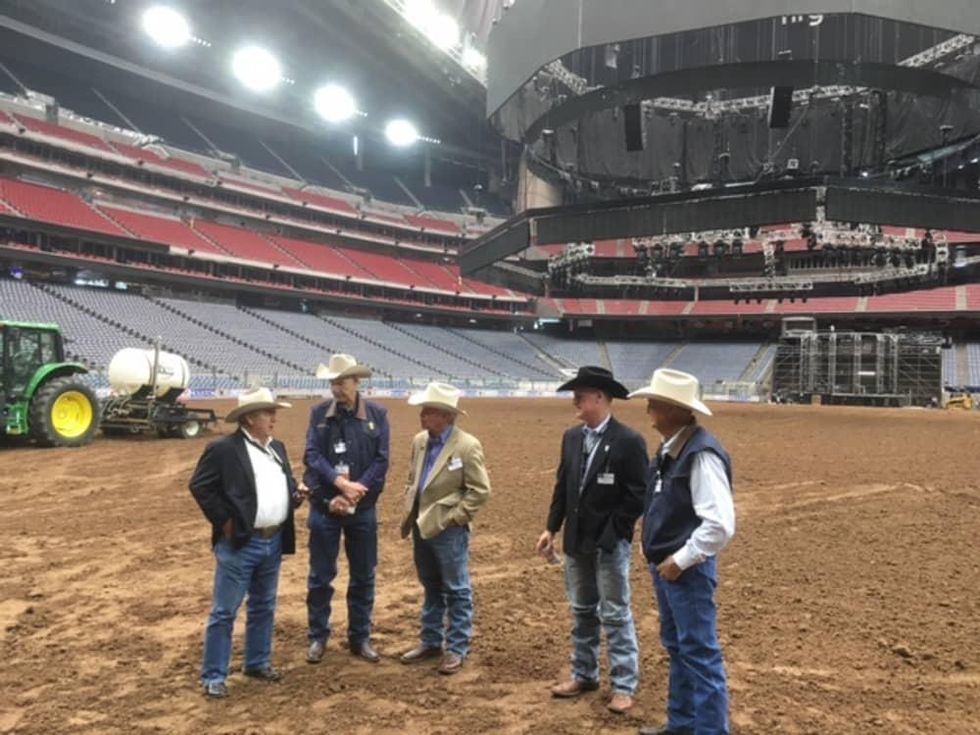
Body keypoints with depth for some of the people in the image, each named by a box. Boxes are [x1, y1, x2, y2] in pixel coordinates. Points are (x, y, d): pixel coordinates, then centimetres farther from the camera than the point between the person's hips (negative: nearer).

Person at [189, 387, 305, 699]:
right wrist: (224, 520, -14)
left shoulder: (277, 447, 10)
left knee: (264, 607, 18)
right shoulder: (223, 448, -12)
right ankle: (213, 676, 12)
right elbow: (199, 486, -12)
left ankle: (258, 662, 33)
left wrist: (297, 493, -3)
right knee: (224, 612, 1)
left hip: (273, 542, 7)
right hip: (239, 544, -7)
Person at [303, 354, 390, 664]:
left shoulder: (377, 414, -3)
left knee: (363, 576, 10)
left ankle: (360, 637, 25)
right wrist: (340, 482, -22)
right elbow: (312, 456, -9)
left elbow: (381, 461, -7)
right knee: (320, 576, 8)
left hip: (363, 508, 0)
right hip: (325, 506, 0)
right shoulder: (319, 413, -1)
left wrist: (354, 493, -17)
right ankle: (318, 637, 24)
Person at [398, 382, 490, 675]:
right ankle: (430, 642, 31)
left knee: (457, 592, 6)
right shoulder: (419, 441, 5)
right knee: (431, 588, 19)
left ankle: (456, 649, 18)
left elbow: (480, 491, -14)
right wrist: (409, 513, 9)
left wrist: (453, 517, -14)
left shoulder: (467, 446, -16)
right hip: (421, 526, 7)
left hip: (448, 530, -7)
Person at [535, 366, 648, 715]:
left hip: (610, 543, -6)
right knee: (581, 612, 17)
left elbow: (638, 496, -13)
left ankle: (624, 685, 16)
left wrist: (611, 532, -16)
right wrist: (552, 527, 7)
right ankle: (584, 675, 31)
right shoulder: (571, 437, 6)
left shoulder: (629, 441, -13)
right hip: (576, 541, 6)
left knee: (615, 615, 3)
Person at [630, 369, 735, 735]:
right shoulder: (669, 449, 7)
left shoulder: (701, 453, -23)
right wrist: (660, 559, 13)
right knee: (677, 647, 21)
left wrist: (681, 560, -19)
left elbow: (721, 524, -27)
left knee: (700, 653, 2)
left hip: (687, 570, -10)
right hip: (664, 566, 10)